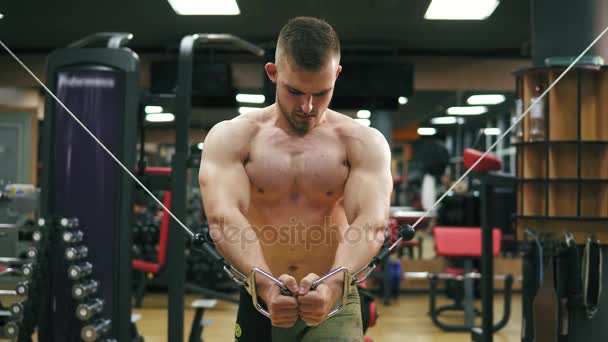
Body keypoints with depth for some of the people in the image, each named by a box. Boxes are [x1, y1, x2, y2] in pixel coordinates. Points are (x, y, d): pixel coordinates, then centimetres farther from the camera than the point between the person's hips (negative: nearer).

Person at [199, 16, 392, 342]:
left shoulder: (363, 142, -2)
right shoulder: (231, 137, -3)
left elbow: (371, 223, -17)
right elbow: (223, 219, -18)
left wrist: (334, 283, -35)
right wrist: (266, 285, -35)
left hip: (334, 303, -1)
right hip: (259, 303, 1)